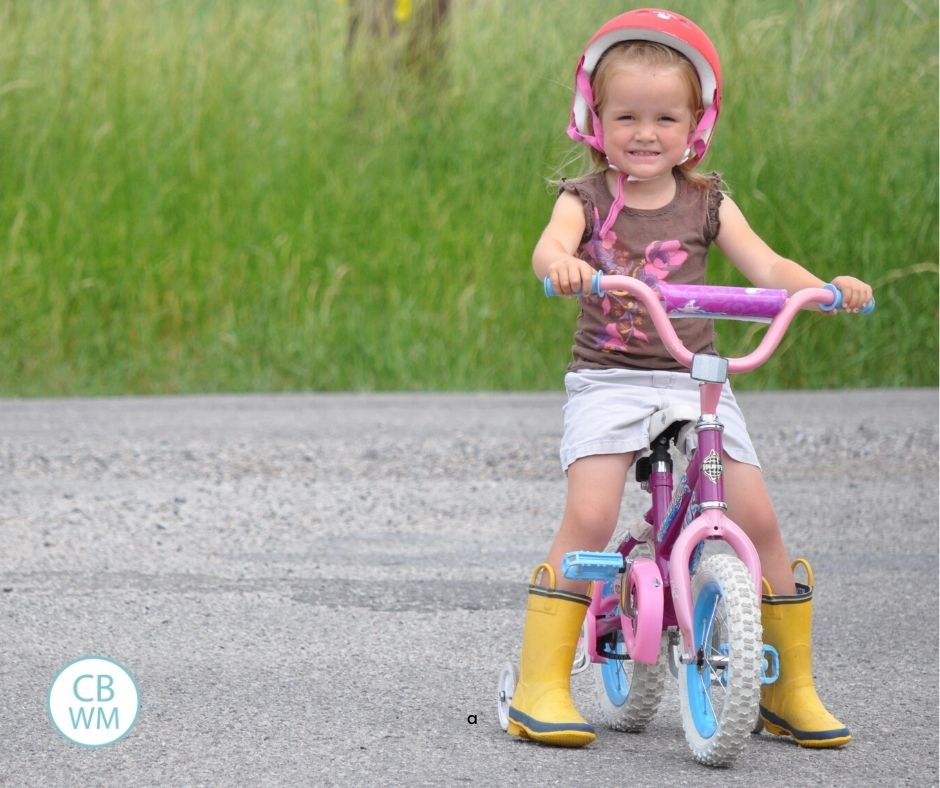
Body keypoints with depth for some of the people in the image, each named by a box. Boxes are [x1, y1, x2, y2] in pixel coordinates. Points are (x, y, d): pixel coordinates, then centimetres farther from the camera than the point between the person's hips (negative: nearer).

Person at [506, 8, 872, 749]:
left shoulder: (707, 203, 8)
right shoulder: (586, 199, 2)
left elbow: (766, 266, -2)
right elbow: (549, 245, -19)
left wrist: (827, 286, -23)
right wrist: (562, 263, -44)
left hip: (697, 381, 2)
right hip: (607, 381, -2)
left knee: (756, 515, -9)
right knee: (590, 516, -22)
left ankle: (791, 685, 6)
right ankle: (541, 684, -16)